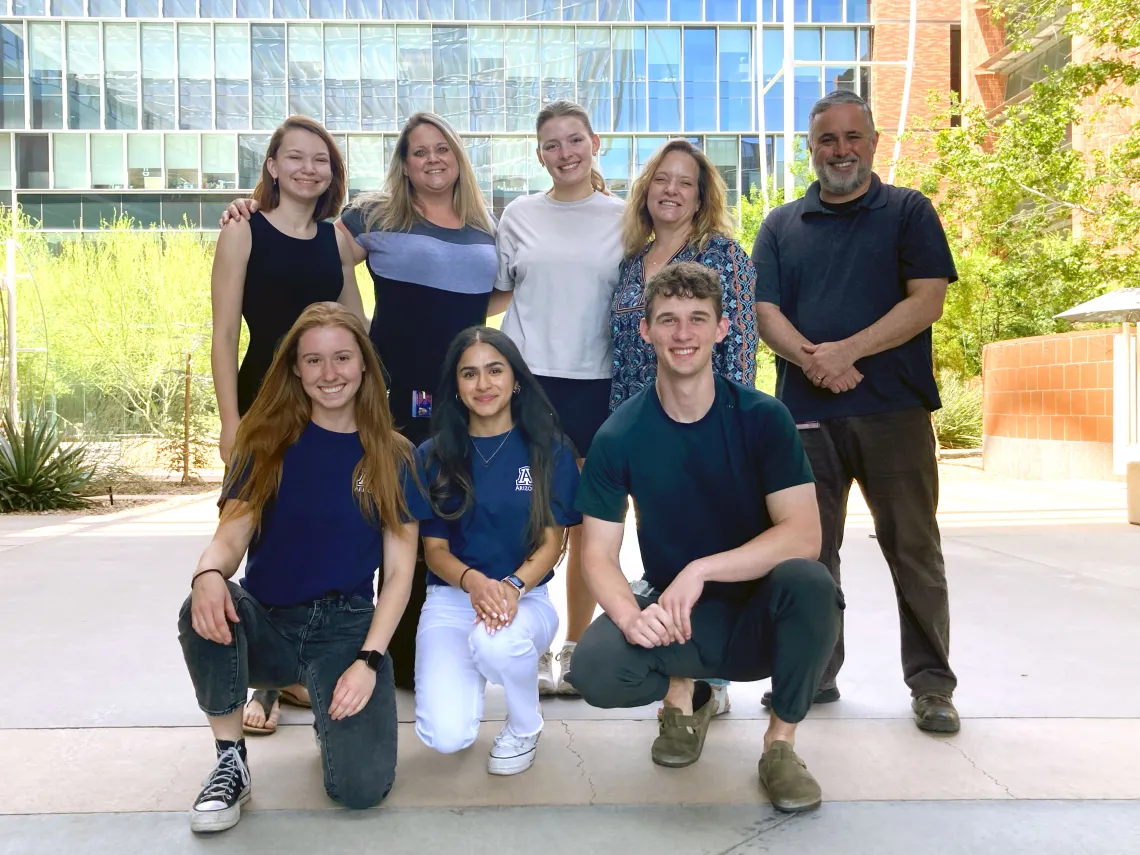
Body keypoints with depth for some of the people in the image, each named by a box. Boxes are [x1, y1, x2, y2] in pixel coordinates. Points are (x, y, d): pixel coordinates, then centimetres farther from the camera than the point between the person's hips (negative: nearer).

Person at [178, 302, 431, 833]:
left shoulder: (391, 458, -1)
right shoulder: (266, 443, 2)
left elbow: (399, 573, -1)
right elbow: (232, 535, -6)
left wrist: (368, 660, -13)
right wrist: (208, 573, -31)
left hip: (345, 627, -1)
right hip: (265, 619, 1)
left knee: (361, 786, -21)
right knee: (204, 612, -35)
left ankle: (329, 711, 15)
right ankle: (230, 758, -9)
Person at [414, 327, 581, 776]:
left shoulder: (549, 450, -1)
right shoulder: (433, 456, 2)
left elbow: (552, 542, -2)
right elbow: (435, 548, 1)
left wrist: (512, 586, -22)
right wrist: (474, 581, -21)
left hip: (526, 596, -1)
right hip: (451, 596, 1)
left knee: (497, 641, -38)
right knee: (446, 735, -20)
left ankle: (525, 727, -2)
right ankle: (471, 668, 18)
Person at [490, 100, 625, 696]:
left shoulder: (623, 217, 7)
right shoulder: (520, 215, 9)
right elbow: (496, 296, 15)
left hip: (597, 384, 0)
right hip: (529, 379, 0)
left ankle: (575, 649, 19)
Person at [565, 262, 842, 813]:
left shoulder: (762, 418, -11)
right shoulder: (619, 436, -8)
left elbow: (803, 536, -19)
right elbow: (599, 556, -8)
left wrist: (701, 570, -30)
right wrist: (630, 615, -29)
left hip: (757, 614, 0)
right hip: (671, 612, 1)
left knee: (808, 581, -33)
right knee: (594, 670, -29)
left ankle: (781, 741, -6)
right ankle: (683, 687, 9)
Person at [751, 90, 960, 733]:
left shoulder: (909, 212, 8)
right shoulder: (782, 226, 15)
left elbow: (928, 299, -4)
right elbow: (766, 312, 5)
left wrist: (847, 350, -16)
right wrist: (809, 357, -15)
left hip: (894, 408, -2)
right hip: (805, 411, 3)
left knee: (913, 547, 2)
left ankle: (932, 682, 14)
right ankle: (815, 673, 21)